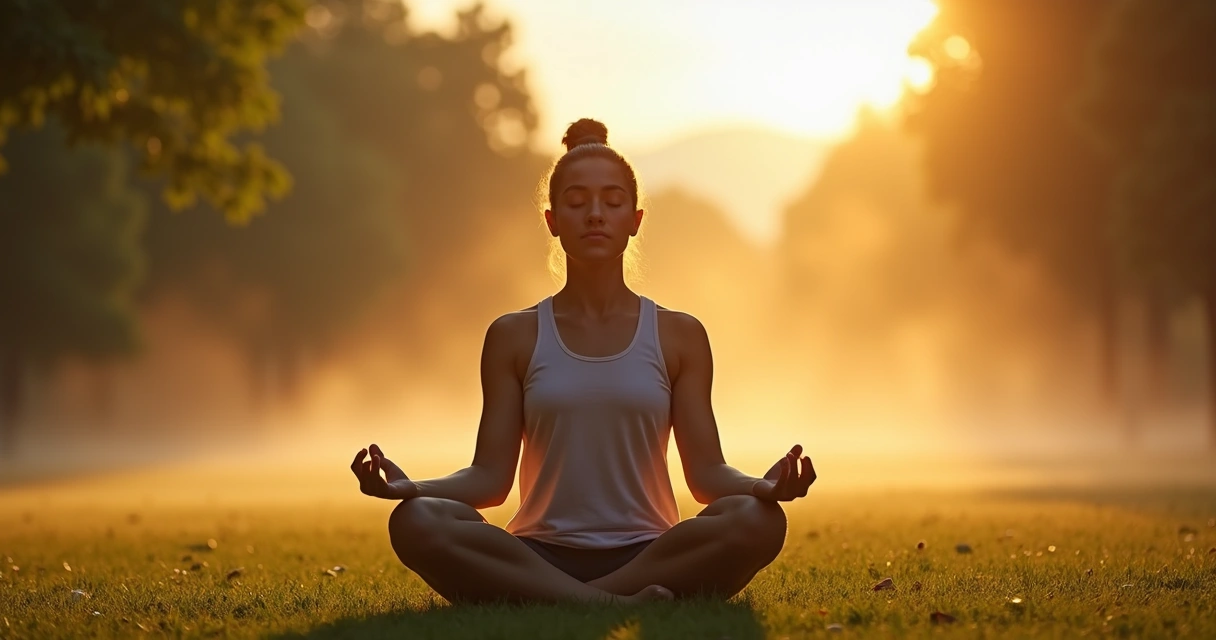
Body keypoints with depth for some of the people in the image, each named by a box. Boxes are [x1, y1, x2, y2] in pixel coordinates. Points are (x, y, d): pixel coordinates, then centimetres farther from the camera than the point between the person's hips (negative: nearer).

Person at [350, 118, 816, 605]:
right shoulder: (514, 338, 10)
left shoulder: (678, 336, 11)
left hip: (649, 558, 0)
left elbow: (706, 471, 5)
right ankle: (618, 608, -37)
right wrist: (409, 486, -16)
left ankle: (548, 604, -30)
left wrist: (763, 486, -18)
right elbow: (490, 477, 4)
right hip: (539, 558, 0)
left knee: (758, 520, -32)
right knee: (415, 522, -31)